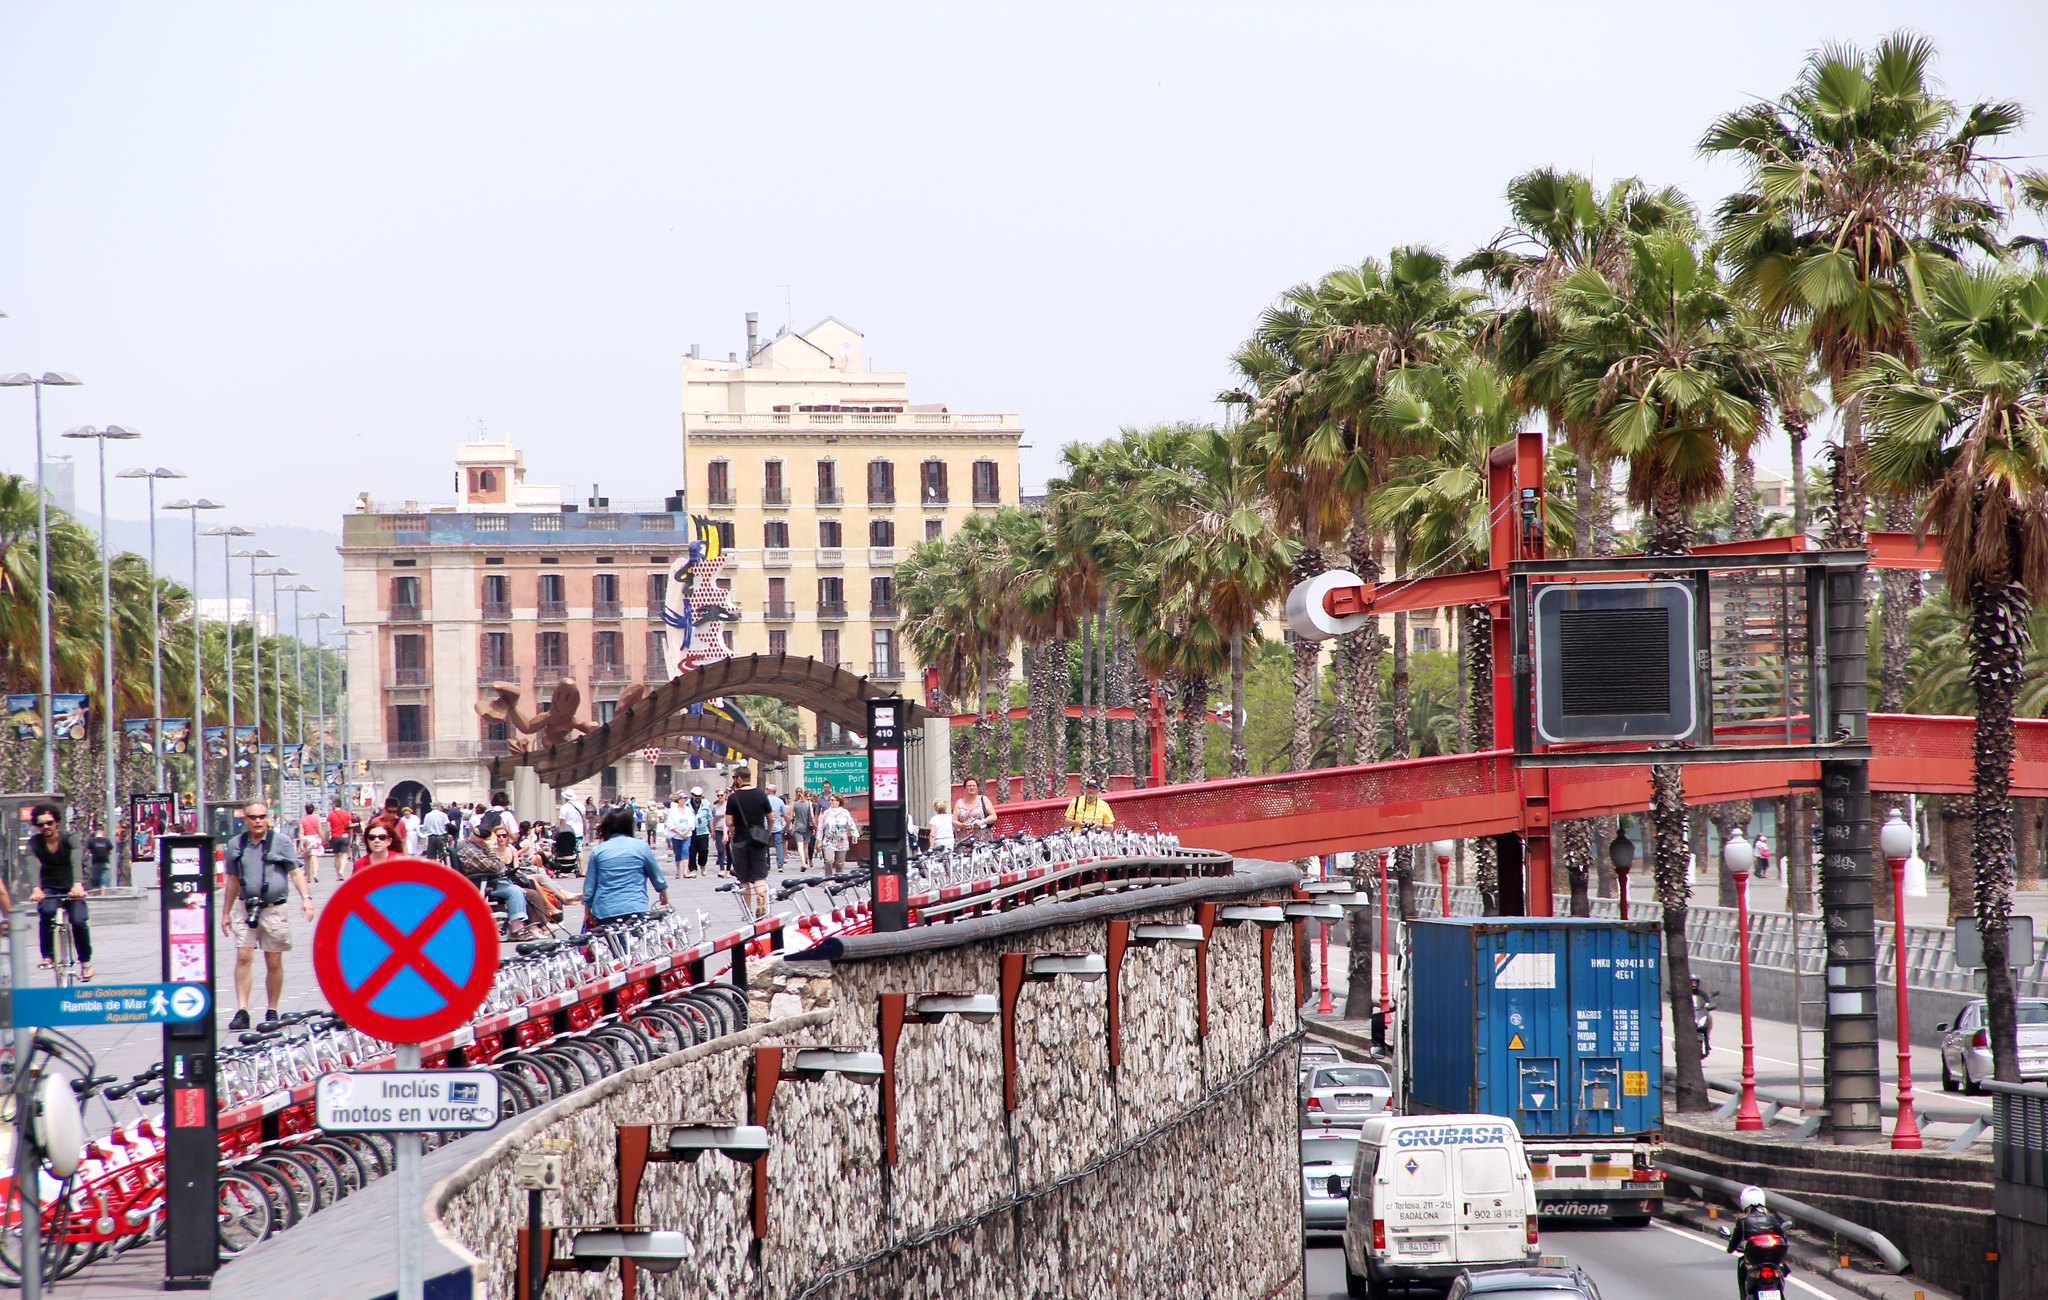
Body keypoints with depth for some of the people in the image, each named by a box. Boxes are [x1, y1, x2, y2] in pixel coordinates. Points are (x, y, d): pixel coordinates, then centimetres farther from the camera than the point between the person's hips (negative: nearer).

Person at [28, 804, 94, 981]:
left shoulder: (69, 839, -12)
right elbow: (34, 866, -26)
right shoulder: (35, 843, -9)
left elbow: (75, 862, -29)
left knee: (78, 921, -21)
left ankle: (85, 960, 2)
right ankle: (48, 956, -21)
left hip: (71, 887, -1)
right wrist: (36, 888, -45)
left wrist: (77, 884, -48)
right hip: (49, 888, 1)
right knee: (47, 911, -32)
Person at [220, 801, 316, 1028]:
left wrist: (306, 897, -15)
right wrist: (226, 912, 18)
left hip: (274, 910, -2)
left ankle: (272, 1012, 14)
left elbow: (295, 872, 0)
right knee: (243, 957, -10)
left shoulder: (281, 842, 2)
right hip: (246, 910, 2)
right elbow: (233, 881, 17)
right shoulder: (235, 845, 9)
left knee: (274, 963, 3)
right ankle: (242, 1012, -12)